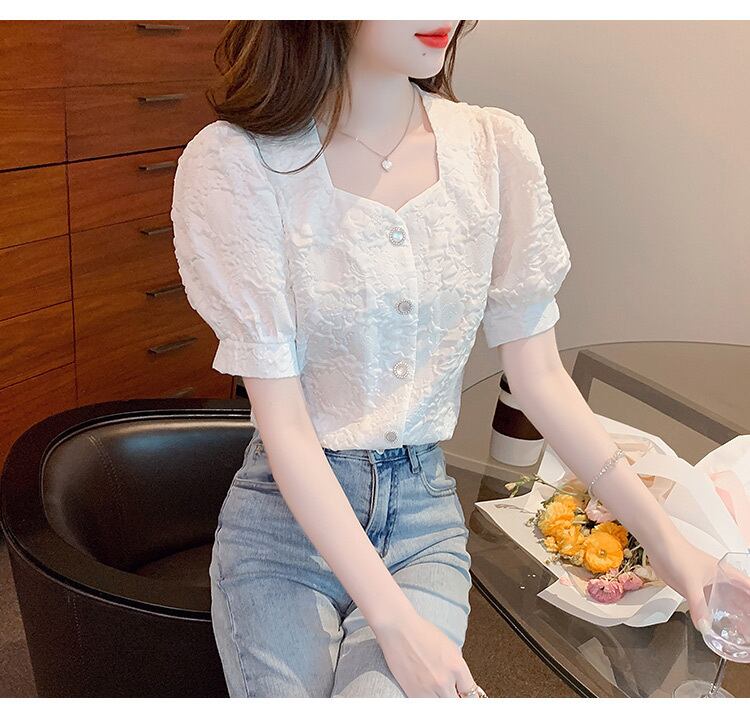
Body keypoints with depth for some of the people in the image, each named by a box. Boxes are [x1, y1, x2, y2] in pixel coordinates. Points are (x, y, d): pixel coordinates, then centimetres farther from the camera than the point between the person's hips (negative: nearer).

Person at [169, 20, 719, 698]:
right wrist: (395, 621, -19)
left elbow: (540, 377, 1)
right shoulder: (237, 164, -13)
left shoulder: (495, 147, -4)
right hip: (288, 512, -1)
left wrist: (667, 540, -2)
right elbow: (283, 424, -15)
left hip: (426, 515, 2)